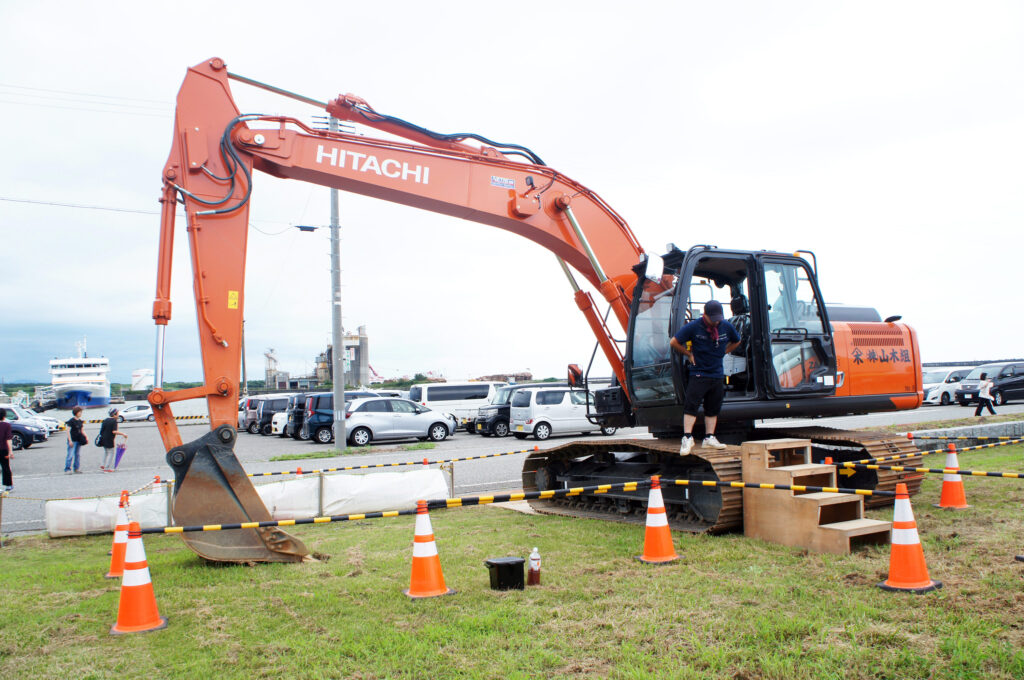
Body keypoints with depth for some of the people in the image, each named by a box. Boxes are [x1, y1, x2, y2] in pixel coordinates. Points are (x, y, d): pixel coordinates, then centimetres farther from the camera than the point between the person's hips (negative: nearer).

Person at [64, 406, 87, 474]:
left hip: (79, 440, 7)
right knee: (70, 455, -8)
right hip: (72, 440, -7)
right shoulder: (71, 421, -9)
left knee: (78, 455, 9)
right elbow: (68, 431, -11)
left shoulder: (80, 421, 11)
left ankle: (77, 468, 17)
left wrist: (86, 437, 5)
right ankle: (67, 469, -3)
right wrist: (70, 441, -16)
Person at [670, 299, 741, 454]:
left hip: (717, 375, 4)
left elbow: (736, 341, 23)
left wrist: (722, 352, 13)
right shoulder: (693, 327, -10)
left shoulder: (726, 326, 2)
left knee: (713, 408, 8)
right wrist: (689, 354, -1)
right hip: (698, 374, -4)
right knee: (691, 405, -10)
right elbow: (674, 342, -5)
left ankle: (709, 438, 16)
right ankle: (687, 437, -6)